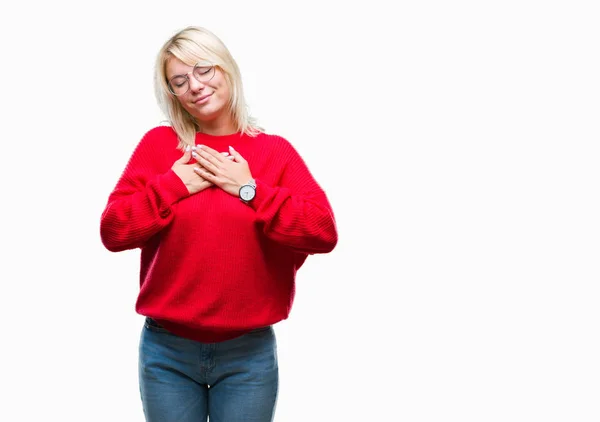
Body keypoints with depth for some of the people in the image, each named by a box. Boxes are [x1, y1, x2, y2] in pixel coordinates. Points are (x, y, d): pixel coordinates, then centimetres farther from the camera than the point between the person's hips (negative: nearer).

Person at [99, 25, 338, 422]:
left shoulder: (275, 150, 0)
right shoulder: (158, 144, 2)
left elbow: (324, 233, -11)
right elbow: (113, 231, -5)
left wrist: (250, 189, -12)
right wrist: (173, 184, -12)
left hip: (249, 353, 0)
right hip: (166, 350, 1)